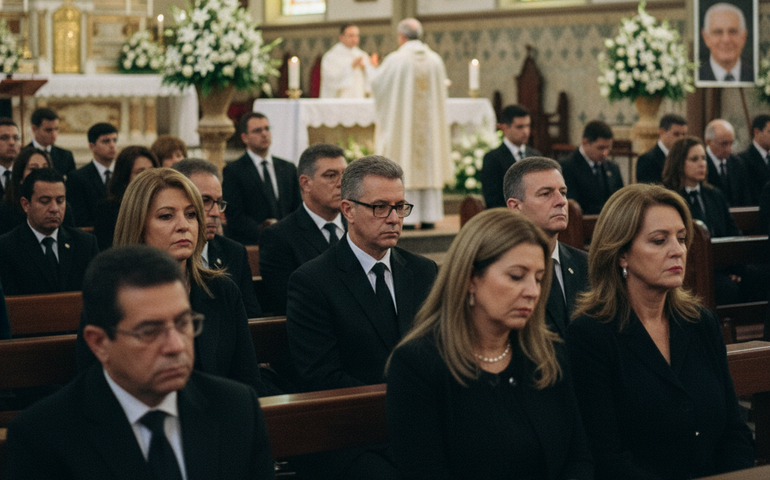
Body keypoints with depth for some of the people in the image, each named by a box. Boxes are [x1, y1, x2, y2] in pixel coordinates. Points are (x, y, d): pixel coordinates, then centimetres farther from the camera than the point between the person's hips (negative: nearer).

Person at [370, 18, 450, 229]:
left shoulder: (395, 60, -12)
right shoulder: (435, 59, 1)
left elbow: (376, 83, -1)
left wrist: (379, 68, 20)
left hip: (401, 122, -4)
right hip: (429, 122, 4)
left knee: (404, 168, 0)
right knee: (429, 166, 8)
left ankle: (407, 217, -3)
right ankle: (429, 216, 8)